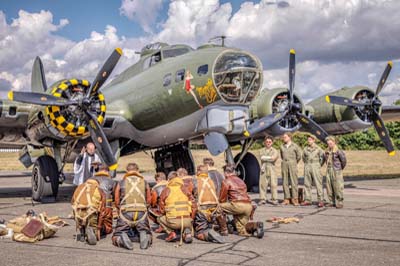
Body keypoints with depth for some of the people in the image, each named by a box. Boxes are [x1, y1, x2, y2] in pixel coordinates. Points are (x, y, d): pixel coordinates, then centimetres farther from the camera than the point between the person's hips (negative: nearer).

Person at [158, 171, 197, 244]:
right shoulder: (185, 189, 9)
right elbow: (193, 206, 7)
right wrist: (190, 220, 20)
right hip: (187, 220, 2)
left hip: (173, 222, -2)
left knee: (160, 219, 29)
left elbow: (161, 209, 10)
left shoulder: (165, 191, 5)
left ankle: (171, 233, 8)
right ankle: (187, 233, 3)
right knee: (187, 224, 38)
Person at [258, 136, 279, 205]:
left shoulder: (274, 151, 9)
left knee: (273, 184, -5)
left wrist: (265, 158, -4)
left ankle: (274, 199, -1)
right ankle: (262, 199, 5)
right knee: (262, 184, -1)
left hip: (271, 168, -2)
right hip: (264, 169, 2)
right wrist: (270, 157, -8)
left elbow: (273, 158, -9)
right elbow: (261, 157, -3)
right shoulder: (262, 151, 15)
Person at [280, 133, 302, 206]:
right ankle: (286, 199, 6)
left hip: (292, 165, -4)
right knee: (285, 182, 2)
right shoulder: (282, 146, 10)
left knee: (294, 182, -6)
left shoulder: (294, 146, -2)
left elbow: (299, 156, 4)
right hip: (284, 165, 4)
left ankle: (295, 199, -4)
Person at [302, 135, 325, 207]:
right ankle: (308, 200, 11)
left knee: (318, 184, -7)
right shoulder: (305, 149, 8)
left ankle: (320, 201, -7)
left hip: (316, 167, -4)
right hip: (307, 168, 4)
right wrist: (307, 165, 14)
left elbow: (322, 158, 4)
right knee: (307, 184, 5)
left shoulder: (318, 149, -1)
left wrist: (318, 166, 4)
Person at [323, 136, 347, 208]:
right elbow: (324, 159, 24)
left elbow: (344, 160, -15)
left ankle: (339, 202, 1)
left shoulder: (338, 151, -12)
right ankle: (331, 202, 16)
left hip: (336, 171, -7)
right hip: (329, 171, 7)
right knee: (329, 187, 8)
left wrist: (342, 167, -2)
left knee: (338, 187, -5)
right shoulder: (327, 152, 8)